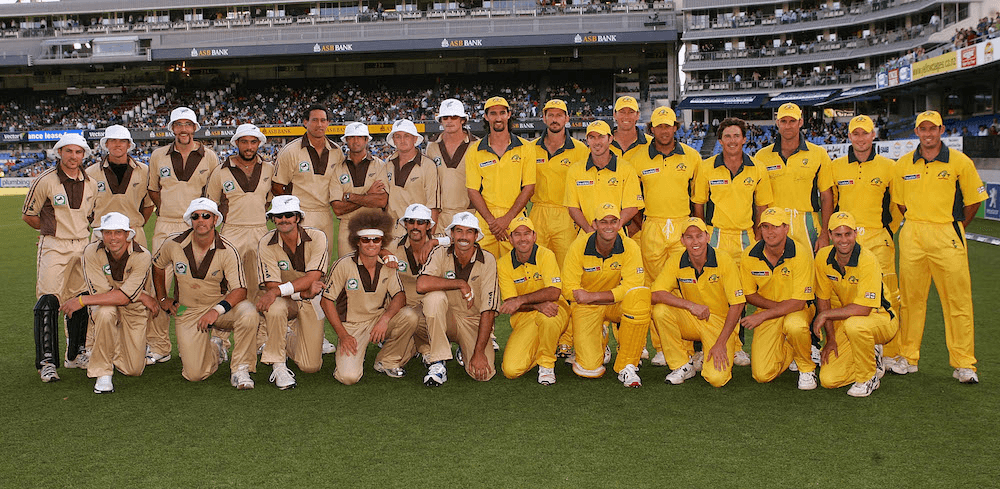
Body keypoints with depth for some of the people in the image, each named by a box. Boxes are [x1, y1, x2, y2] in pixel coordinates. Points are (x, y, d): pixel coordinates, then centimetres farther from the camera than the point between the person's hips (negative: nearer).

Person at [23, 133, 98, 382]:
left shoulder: (91, 184, 7)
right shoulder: (45, 181, -7)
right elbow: (27, 215, 1)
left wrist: (77, 230, 11)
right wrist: (55, 230, 5)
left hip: (83, 247, 5)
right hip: (54, 248, -5)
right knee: (48, 302, -12)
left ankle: (76, 355, 24)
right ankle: (47, 362, -7)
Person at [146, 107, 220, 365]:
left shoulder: (209, 157, 5)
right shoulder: (158, 156, 10)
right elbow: (153, 191, 21)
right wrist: (169, 210, 12)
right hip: (166, 228, 1)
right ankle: (158, 347, 3)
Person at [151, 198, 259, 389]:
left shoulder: (227, 250, -15)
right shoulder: (174, 244, -8)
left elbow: (240, 290, -21)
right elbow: (157, 265, 15)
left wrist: (218, 310, -36)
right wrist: (162, 298, 14)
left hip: (220, 304, -1)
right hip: (187, 311, 1)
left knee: (247, 313, -36)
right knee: (195, 374, -12)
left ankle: (240, 369, -16)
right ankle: (213, 351, 26)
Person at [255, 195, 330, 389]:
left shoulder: (317, 237, -16)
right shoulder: (266, 244, -14)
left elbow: (312, 277, -24)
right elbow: (271, 285, -17)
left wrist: (278, 290, -36)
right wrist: (304, 292, -31)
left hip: (310, 302, 0)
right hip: (283, 300, 0)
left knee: (311, 366, -6)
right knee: (275, 308, -40)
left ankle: (289, 340, 30)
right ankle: (278, 365, -20)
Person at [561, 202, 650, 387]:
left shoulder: (630, 247, -12)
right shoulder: (579, 246, -14)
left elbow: (631, 288, -17)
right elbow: (569, 289, -12)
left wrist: (592, 296, -24)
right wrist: (613, 296, -19)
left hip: (618, 305, 1)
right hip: (586, 308, -1)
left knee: (640, 296, -34)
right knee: (590, 370, -16)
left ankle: (626, 366, -20)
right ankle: (600, 341, 25)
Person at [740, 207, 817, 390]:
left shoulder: (801, 254, -18)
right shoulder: (749, 256, -9)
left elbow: (798, 303, -19)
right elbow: (750, 295, 3)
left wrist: (762, 316, -23)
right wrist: (778, 305, -13)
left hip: (798, 311, -2)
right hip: (768, 315, 2)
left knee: (794, 326, -41)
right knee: (762, 375, -14)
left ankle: (807, 367, -8)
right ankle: (788, 348, 21)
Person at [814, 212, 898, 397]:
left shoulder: (868, 260, -25)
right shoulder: (823, 258, -7)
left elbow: (863, 309, -31)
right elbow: (823, 299, 2)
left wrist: (825, 314, -22)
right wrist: (831, 338, -1)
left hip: (881, 318, -5)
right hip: (847, 319, 5)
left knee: (854, 324, -41)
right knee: (828, 379, -8)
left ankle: (868, 378, -14)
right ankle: (872, 358, 20)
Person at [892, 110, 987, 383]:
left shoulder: (959, 162, -1)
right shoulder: (903, 165, 6)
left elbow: (974, 199, 7)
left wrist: (957, 228, 11)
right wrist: (918, 225, 14)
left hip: (947, 236, -2)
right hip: (912, 236, 3)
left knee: (957, 299, -1)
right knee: (910, 298, 7)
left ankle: (963, 364, 6)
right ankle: (908, 358, 17)